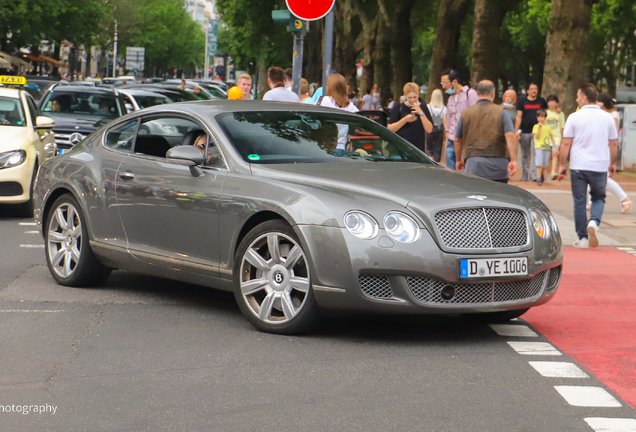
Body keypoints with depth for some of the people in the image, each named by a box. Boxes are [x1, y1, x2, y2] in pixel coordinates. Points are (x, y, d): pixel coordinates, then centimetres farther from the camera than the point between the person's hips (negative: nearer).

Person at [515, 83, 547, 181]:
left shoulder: (541, 101, 8)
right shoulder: (522, 101, 4)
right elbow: (519, 117, 0)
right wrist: (516, 131, -6)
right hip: (524, 132, 0)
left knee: (535, 154, -10)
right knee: (525, 154, 8)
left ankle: (533, 174, -11)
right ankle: (525, 173, 18)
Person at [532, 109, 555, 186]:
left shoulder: (548, 126, 11)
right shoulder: (536, 126, 0)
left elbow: (551, 137, 17)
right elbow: (537, 137, -10)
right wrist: (539, 127, -17)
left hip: (547, 147, 4)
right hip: (539, 147, -4)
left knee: (545, 165, 7)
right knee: (539, 163, -14)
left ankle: (541, 173, 38)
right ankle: (539, 179, -13)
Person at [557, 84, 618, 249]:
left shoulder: (574, 117, -5)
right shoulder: (607, 117, 3)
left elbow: (565, 143, -5)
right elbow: (613, 143, 8)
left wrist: (561, 165, 2)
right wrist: (613, 163, 20)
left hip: (578, 167, -1)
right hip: (600, 167, 2)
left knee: (579, 202, 8)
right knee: (599, 198, 18)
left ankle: (582, 238, 9)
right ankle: (594, 222, -11)